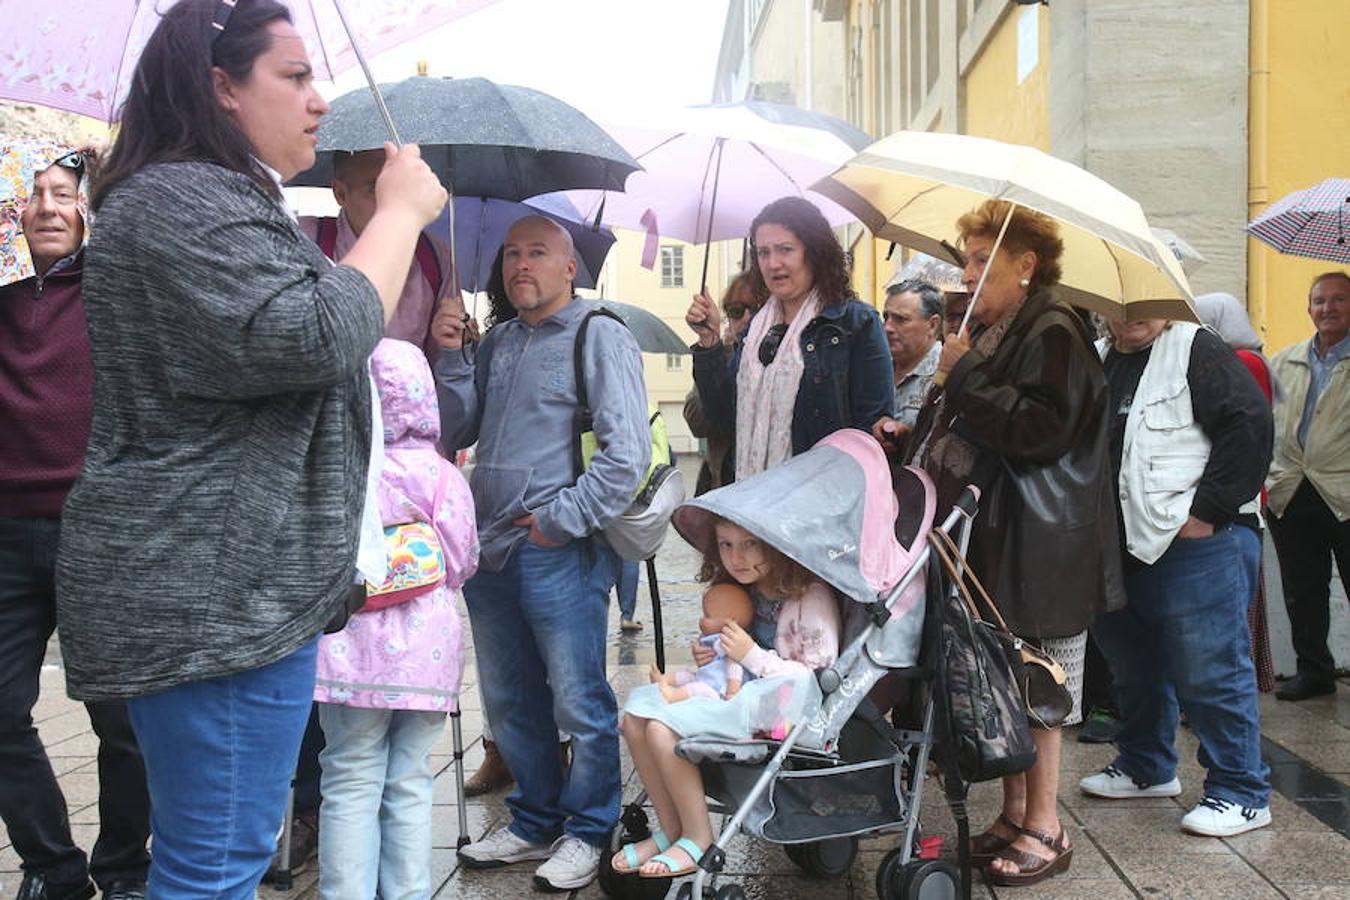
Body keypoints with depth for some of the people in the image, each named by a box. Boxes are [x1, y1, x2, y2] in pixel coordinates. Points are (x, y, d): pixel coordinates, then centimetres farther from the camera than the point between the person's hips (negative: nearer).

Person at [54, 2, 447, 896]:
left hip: (234, 583, 11)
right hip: (213, 589, -11)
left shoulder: (218, 202, 21)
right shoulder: (180, 201, -14)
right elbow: (311, 339, -25)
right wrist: (401, 211, -13)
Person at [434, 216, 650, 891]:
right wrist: (451, 355, 2)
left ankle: (586, 831, 19)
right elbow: (454, 434, 13)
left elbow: (627, 452, -13)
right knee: (509, 705, 16)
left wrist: (564, 518, -14)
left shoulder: (599, 337, -4)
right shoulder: (497, 342, 16)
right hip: (491, 550, 7)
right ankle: (535, 822, 32)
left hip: (561, 555, -7)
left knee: (580, 704, 2)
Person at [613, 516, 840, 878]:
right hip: (736, 691, 9)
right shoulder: (746, 591, 10)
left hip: (776, 703, -9)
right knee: (635, 712, -7)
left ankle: (697, 840, -6)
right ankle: (671, 830, 2)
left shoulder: (811, 598, -14)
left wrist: (751, 655, -19)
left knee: (662, 726, -23)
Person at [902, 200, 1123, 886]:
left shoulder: (1053, 335, -12)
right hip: (991, 537, 9)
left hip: (1039, 544, -9)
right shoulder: (988, 333, 15)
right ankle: (1014, 811, 25)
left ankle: (1044, 827, 13)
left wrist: (966, 376, -20)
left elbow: (1042, 430, -25)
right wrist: (917, 435, 10)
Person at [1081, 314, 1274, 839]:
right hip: (1127, 546, 9)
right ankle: (1145, 767, 38)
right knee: (1134, 662, 20)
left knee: (1209, 672, -4)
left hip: (1200, 542, -8)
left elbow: (1250, 427, -18)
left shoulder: (1197, 352, -8)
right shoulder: (1101, 362, 15)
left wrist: (1206, 510, -18)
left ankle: (1242, 793, 10)